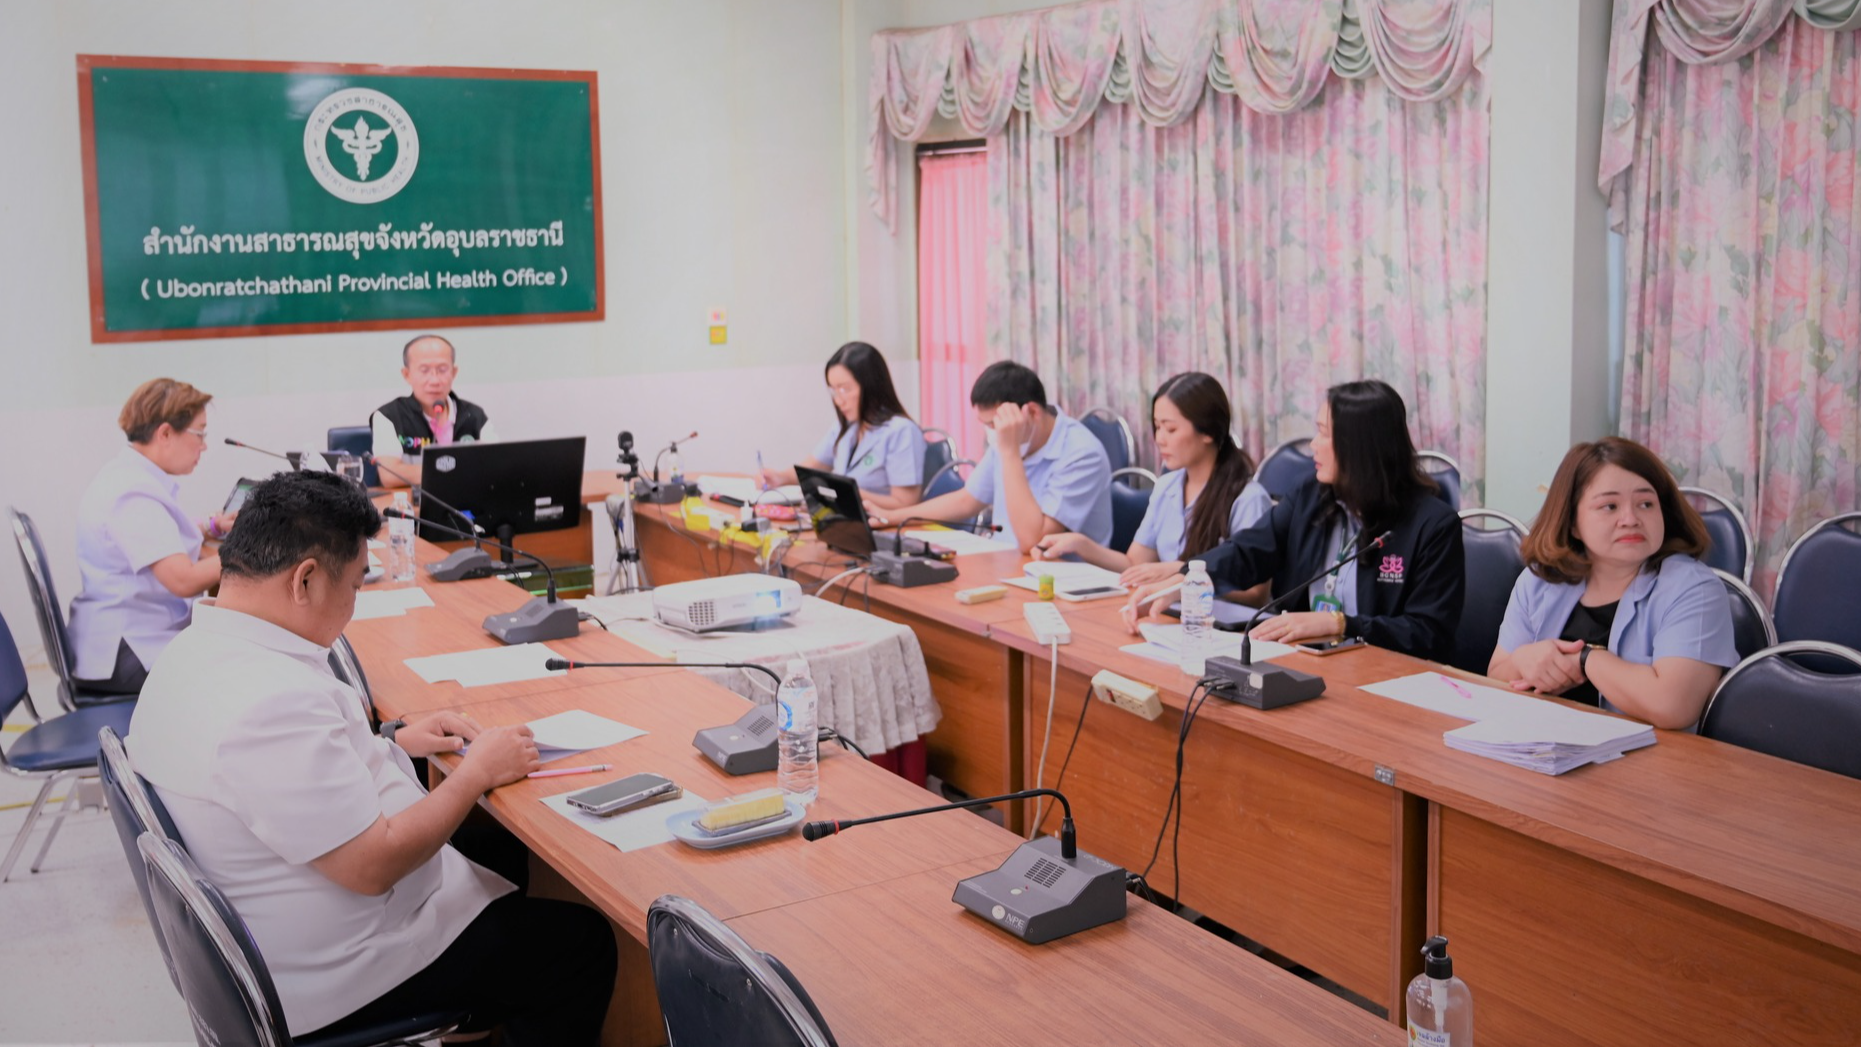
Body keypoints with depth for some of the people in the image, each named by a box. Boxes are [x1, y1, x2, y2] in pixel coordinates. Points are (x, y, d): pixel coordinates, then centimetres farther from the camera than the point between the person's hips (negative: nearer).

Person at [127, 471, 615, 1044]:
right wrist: (477, 771, -16)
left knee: (502, 849, 25)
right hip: (327, 982, -10)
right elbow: (374, 866, -29)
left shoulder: (192, 653, -1)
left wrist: (391, 740, 8)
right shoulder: (273, 701, -33)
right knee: (585, 944, 1)